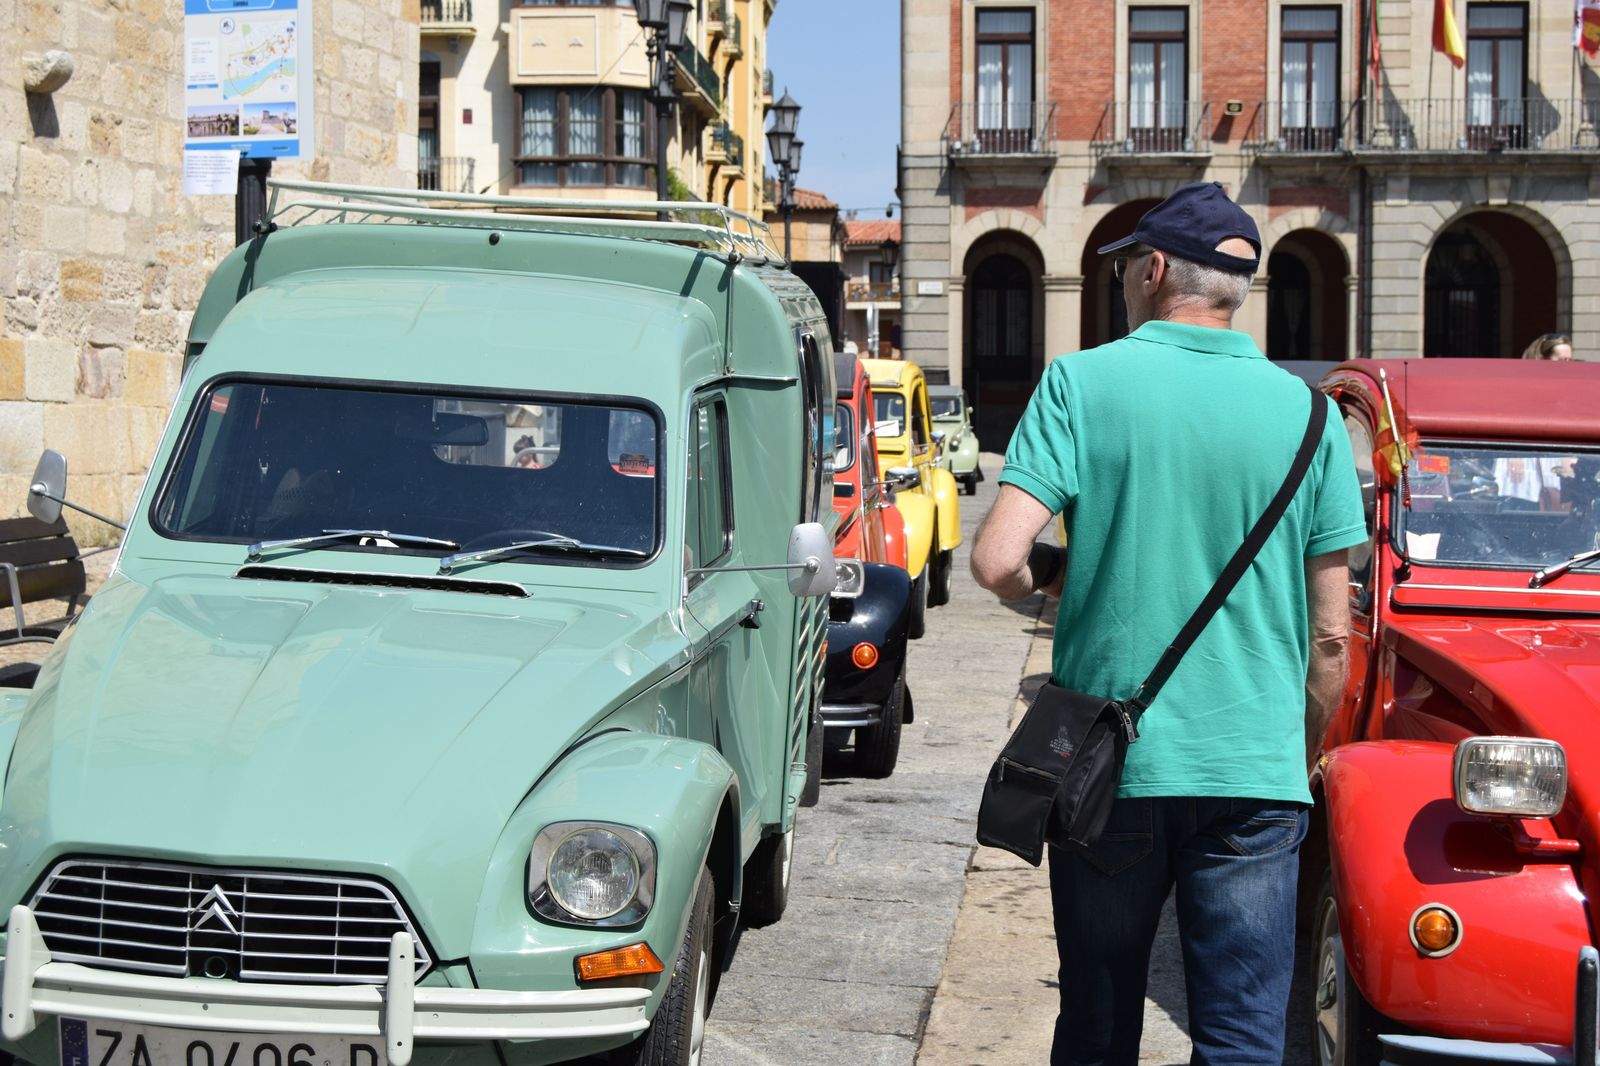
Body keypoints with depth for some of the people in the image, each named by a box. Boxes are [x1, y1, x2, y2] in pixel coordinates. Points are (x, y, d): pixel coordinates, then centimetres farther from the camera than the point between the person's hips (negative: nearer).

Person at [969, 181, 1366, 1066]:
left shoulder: (1082, 382, -4)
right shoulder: (1305, 411, 2)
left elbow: (996, 563, -13)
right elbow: (1330, 634, 3)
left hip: (1108, 765, 0)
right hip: (1256, 773, 1)